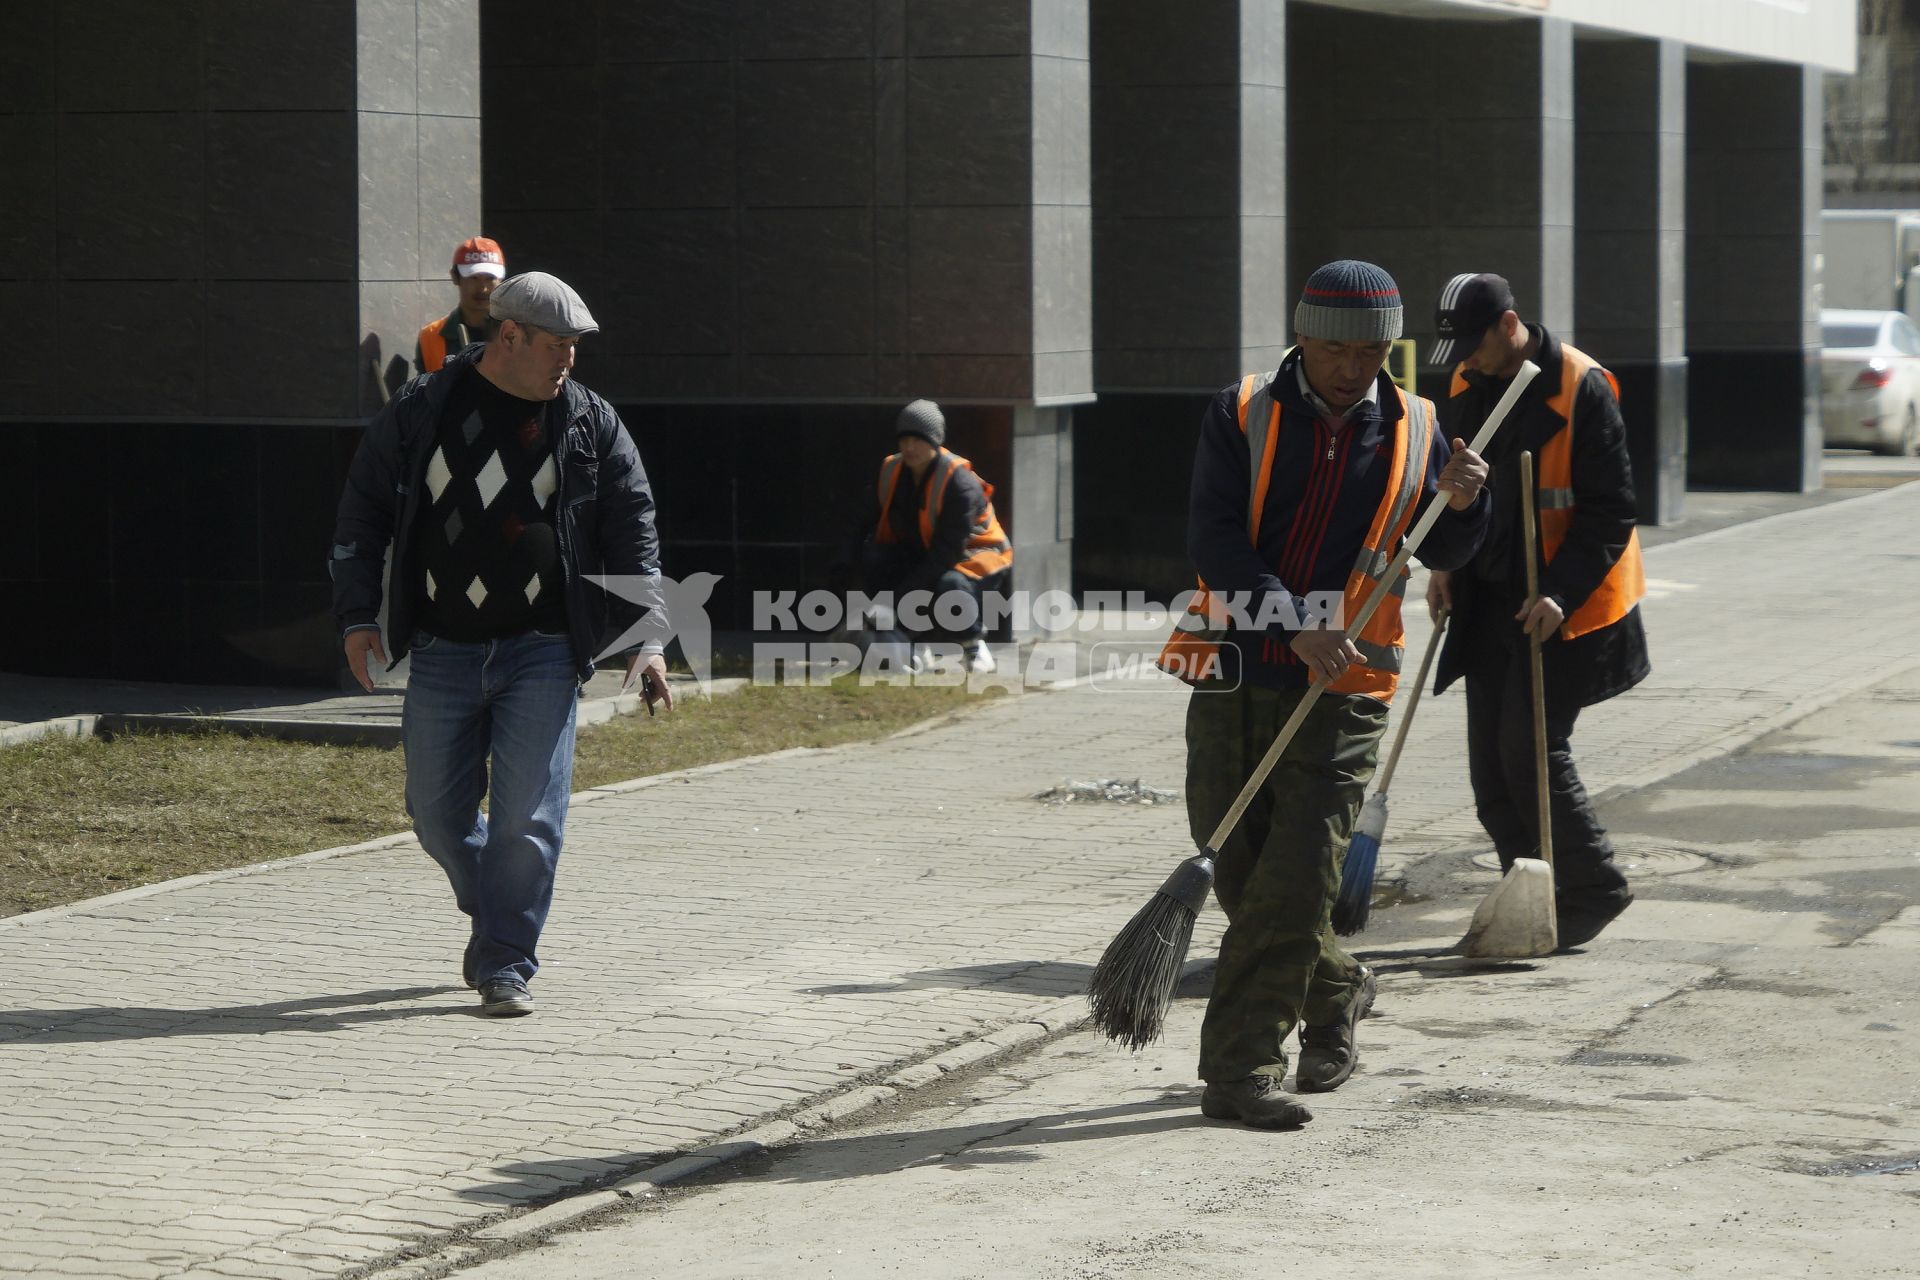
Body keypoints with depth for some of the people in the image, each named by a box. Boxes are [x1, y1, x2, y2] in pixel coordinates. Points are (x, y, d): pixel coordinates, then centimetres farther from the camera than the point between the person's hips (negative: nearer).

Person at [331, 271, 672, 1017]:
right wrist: (357, 615, 1)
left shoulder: (589, 424, 4)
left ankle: (504, 965, 0)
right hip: (443, 652, 1)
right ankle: (493, 915, 33)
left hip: (541, 653, -1)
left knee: (527, 816, -9)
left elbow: (633, 533, 7)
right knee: (438, 816, 7)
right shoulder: (422, 411, 2)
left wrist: (645, 637, -1)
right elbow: (363, 510, 8)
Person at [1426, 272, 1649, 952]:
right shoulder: (1469, 385, 7)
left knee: (1533, 752, -10)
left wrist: (1561, 593, -23)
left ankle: (1593, 891, 5)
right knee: (1491, 762, 6)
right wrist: (1447, 565, 8)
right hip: (1490, 600, 7)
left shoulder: (1582, 389, -16)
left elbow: (1611, 512, -16)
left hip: (1560, 608, -7)